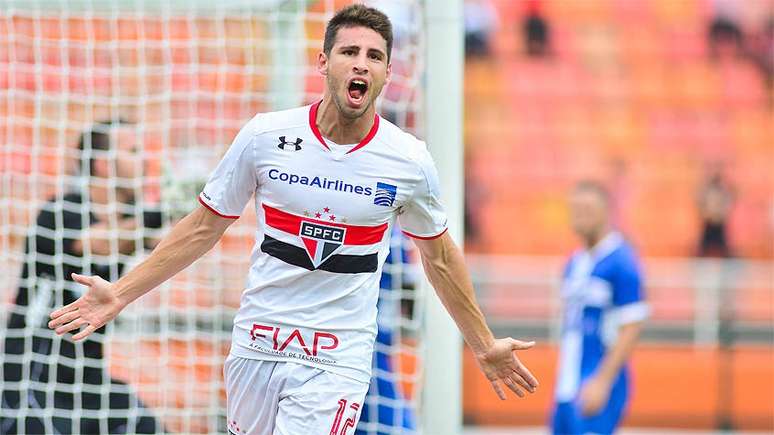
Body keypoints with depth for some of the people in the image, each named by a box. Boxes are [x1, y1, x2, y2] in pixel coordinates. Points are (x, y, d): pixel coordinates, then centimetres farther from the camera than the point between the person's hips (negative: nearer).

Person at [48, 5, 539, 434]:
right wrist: (120, 294, 3)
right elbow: (205, 227, 7)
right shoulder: (265, 135, -5)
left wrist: (485, 346, 17)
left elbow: (439, 256, 12)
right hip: (257, 346, 2)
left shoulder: (410, 162, -5)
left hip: (337, 363, -2)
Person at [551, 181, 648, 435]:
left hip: (598, 385, -8)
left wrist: (602, 382, -20)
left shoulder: (621, 263, -10)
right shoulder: (575, 263, 14)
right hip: (567, 385, 8)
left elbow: (630, 330, -14)